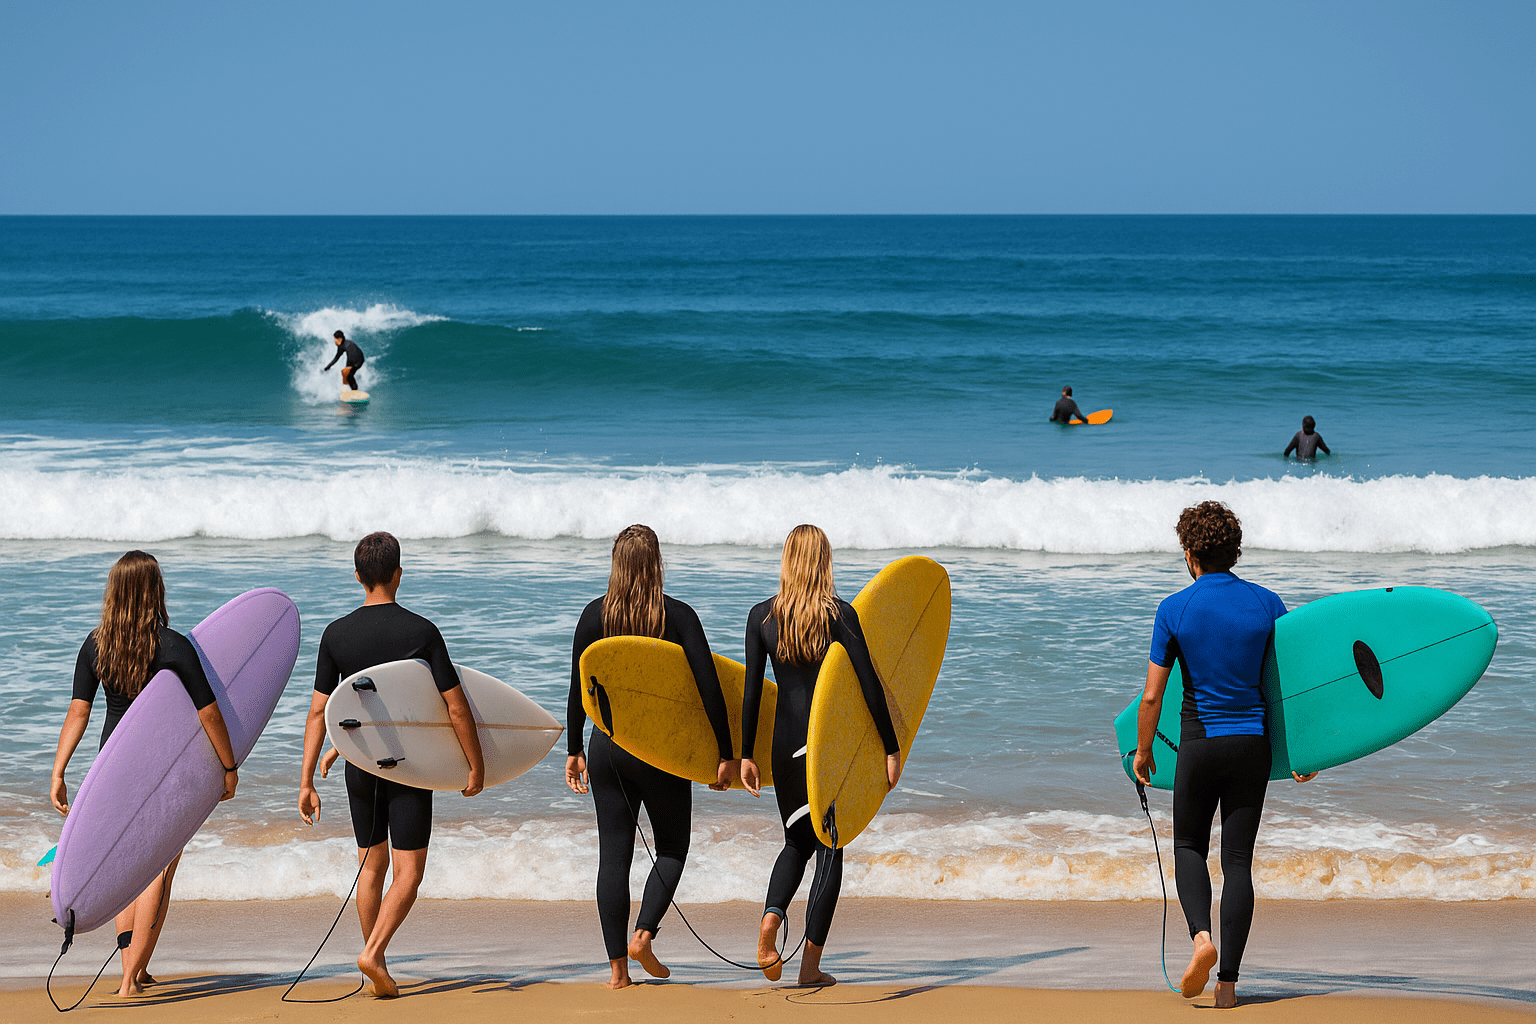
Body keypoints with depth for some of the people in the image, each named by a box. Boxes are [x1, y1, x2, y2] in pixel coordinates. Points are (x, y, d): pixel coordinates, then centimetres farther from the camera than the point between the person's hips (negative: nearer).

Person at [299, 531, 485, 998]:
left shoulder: (337, 634, -3)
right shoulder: (421, 632, -10)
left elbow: (318, 712, -3)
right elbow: (456, 707, -11)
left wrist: (306, 782, 0)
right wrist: (477, 767, -2)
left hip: (361, 762, 3)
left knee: (372, 863, 14)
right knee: (409, 870, 1)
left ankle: (378, 974, 17)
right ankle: (374, 953, -18)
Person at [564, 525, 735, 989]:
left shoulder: (595, 615, -1)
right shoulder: (678, 616, -7)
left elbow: (577, 689, 1)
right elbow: (709, 689, -10)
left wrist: (574, 751, 11)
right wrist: (725, 755, -4)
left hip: (607, 746, 2)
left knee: (613, 854, 7)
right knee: (672, 847, 16)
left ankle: (617, 968, 6)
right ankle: (643, 936, -3)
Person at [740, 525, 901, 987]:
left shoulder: (762, 617, 0)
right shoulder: (840, 614, -7)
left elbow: (751, 691, 0)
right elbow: (870, 685, -9)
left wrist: (745, 755, 6)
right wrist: (891, 749, -3)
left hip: (786, 742, 3)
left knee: (798, 841, 21)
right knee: (830, 847, 5)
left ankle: (771, 917, -8)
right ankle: (811, 965, 3)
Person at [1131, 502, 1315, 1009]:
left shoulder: (1174, 610, -6)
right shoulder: (1267, 605, 0)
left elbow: (1152, 697, -4)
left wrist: (1143, 752, 11)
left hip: (1199, 745, -2)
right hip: (1253, 744, 2)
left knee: (1189, 847, 18)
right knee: (1238, 859, 6)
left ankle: (1201, 935, -10)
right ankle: (1228, 982, 1)